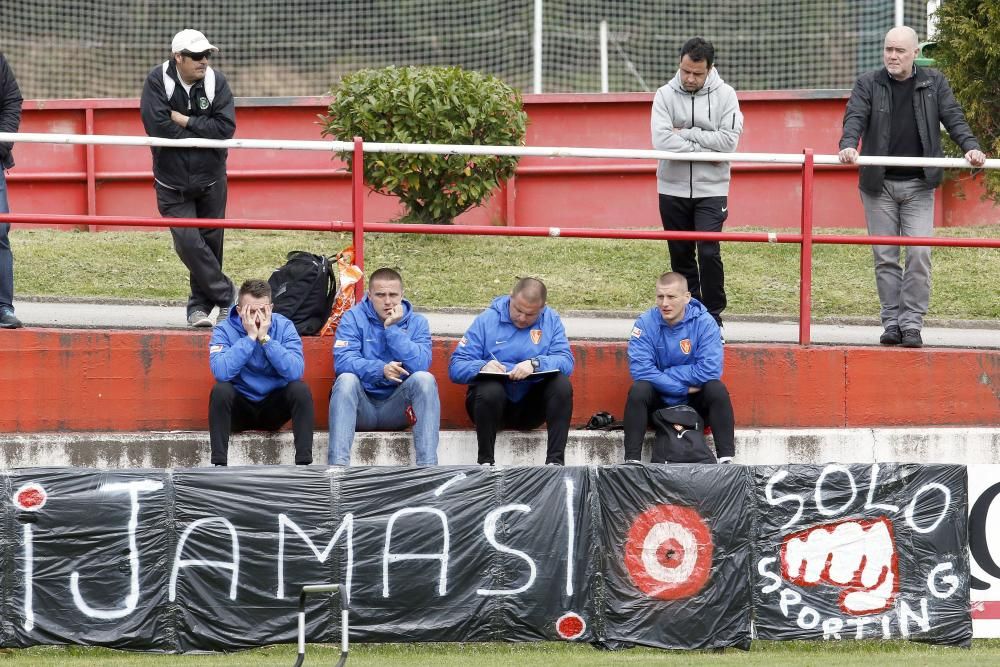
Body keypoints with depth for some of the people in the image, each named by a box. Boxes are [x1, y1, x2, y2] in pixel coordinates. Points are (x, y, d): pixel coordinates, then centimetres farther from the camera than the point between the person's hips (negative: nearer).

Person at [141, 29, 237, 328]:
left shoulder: (215, 81, -7)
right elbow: (158, 127, -24)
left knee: (210, 242, 7)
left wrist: (185, 121, -20)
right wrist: (201, 132, -16)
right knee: (188, 242, -12)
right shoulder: (158, 81, -12)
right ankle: (225, 297, -1)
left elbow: (226, 127, -17)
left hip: (210, 178, 2)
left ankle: (200, 306, 21)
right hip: (173, 182, -2)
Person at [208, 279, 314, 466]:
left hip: (274, 408, 1)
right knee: (220, 390, -29)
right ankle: (219, 463, -29)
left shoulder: (284, 327, -7)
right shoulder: (225, 330, -10)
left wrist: (265, 338, -25)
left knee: (300, 389, -25)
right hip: (240, 407, -1)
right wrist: (250, 337, -26)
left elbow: (295, 372, -22)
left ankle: (304, 463, -26)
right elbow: (221, 372, -28)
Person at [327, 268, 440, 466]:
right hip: (362, 408, -1)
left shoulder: (417, 322, 4)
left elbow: (420, 365, -13)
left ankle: (428, 466, -34)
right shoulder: (353, 318, 1)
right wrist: (380, 370, -31)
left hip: (397, 409, 1)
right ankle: (337, 466, -42)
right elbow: (342, 361, -16)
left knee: (424, 379, -25)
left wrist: (392, 329, -15)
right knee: (346, 379, -30)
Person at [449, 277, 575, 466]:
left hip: (530, 409, 2)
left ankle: (555, 461, -28)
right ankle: (485, 461, -26)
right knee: (490, 387, -35)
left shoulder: (551, 321, 6)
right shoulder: (486, 320, 0)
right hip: (491, 401, -2)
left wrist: (535, 364, -28)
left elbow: (566, 362, -9)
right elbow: (456, 367, -6)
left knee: (562, 384, -24)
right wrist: (482, 367, -28)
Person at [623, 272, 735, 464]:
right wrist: (683, 387, -22)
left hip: (695, 401, 0)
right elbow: (641, 370, -20)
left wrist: (667, 375, -18)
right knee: (638, 389, -29)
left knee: (717, 389, -28)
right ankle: (631, 460, -34)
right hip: (658, 398, 0)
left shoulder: (704, 322, -11)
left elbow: (710, 370, -21)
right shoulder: (646, 323, -10)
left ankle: (726, 459, -32)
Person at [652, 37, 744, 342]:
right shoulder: (665, 95, -2)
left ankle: (713, 317, -2)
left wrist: (686, 134, -14)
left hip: (711, 190, -2)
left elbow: (729, 140, -15)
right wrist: (704, 148, -15)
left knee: (709, 253, -13)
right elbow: (662, 140, -15)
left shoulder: (724, 95, -3)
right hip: (673, 189, 2)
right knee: (681, 256, 8)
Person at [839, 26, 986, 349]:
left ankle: (911, 323, -3)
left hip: (919, 185, 0)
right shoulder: (868, 84, 3)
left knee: (919, 254, -7)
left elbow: (953, 118, 1)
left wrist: (970, 146, -17)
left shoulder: (934, 83, 6)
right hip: (878, 185, 0)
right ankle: (892, 322, 8)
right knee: (885, 257, 2)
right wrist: (848, 144, -30)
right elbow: (855, 118, -9)